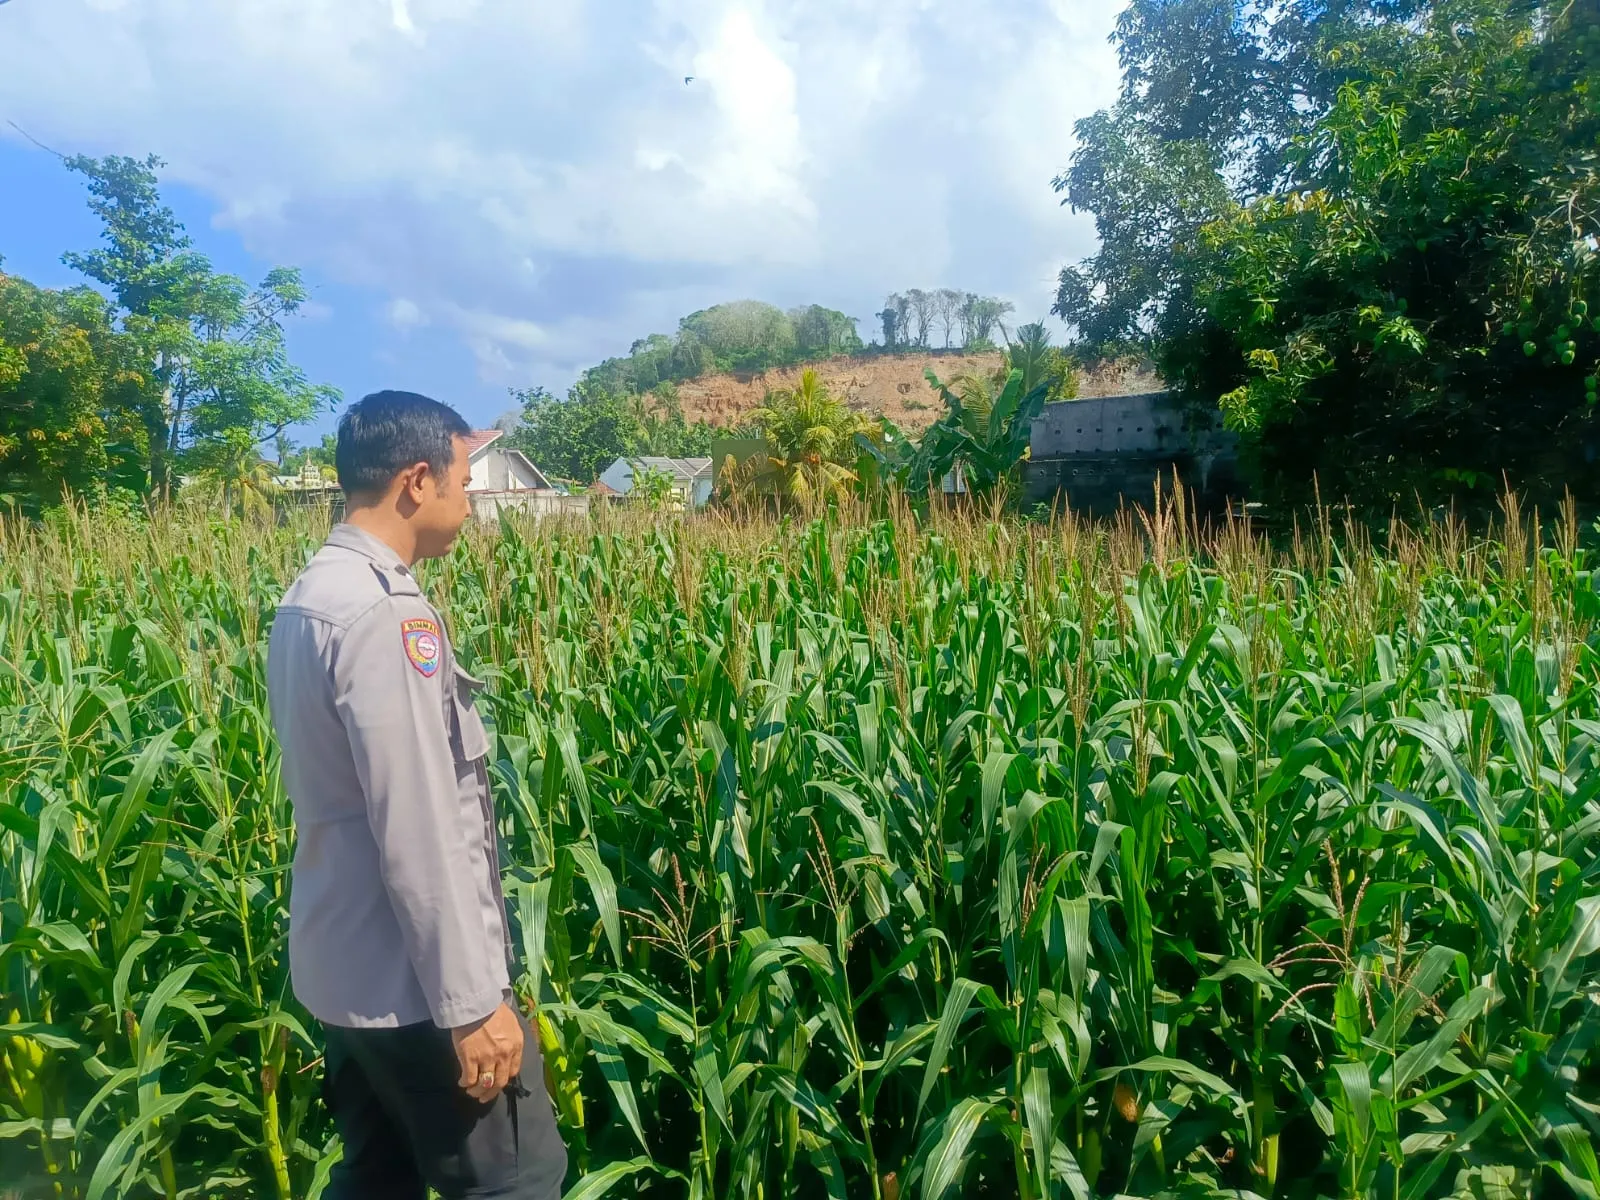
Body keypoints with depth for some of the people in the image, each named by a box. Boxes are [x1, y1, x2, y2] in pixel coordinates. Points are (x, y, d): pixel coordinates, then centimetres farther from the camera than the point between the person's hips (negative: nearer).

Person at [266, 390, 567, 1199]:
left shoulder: (308, 598, 7)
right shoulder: (384, 614, -24)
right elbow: (418, 836, -25)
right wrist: (473, 1002, -18)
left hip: (342, 967, 9)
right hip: (410, 982, -9)